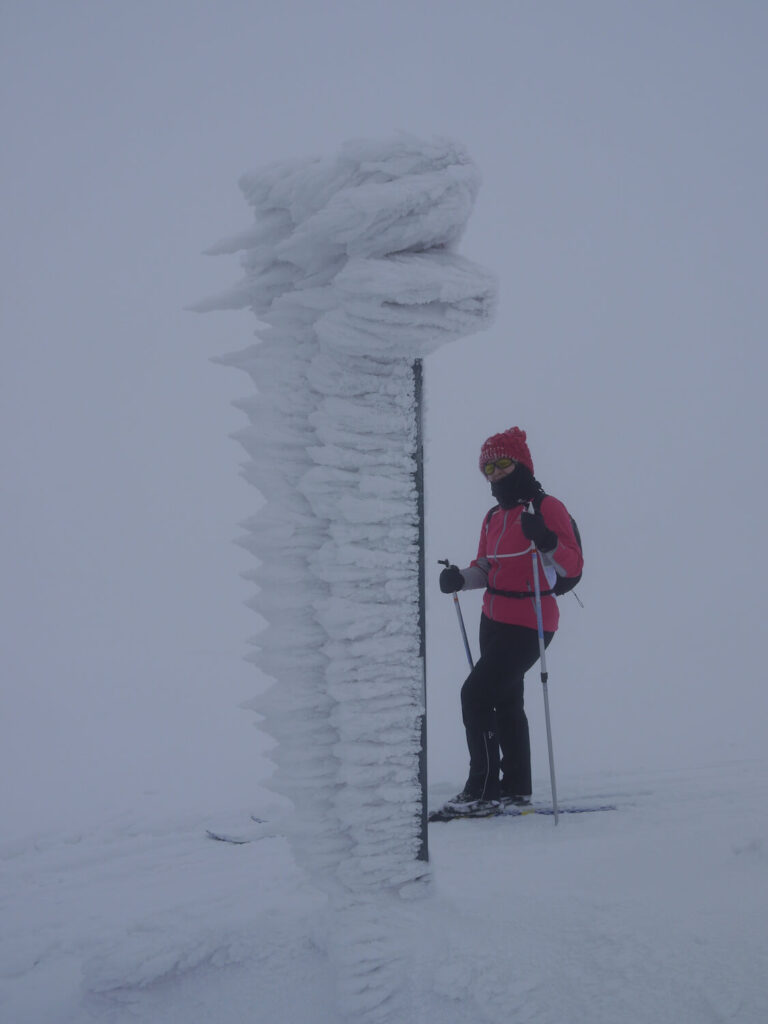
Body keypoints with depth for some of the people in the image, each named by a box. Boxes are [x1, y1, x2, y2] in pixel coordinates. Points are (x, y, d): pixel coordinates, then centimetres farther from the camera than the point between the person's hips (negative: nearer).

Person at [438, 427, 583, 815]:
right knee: (505, 700, 16)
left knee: (476, 694, -14)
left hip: (527, 625, -9)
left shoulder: (547, 508, -12)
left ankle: (483, 788, -6)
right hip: (494, 620, 9)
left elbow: (573, 565, -19)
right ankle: (516, 787, 29)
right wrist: (460, 578, -1)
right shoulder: (494, 517, 12)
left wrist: (546, 542, -37)